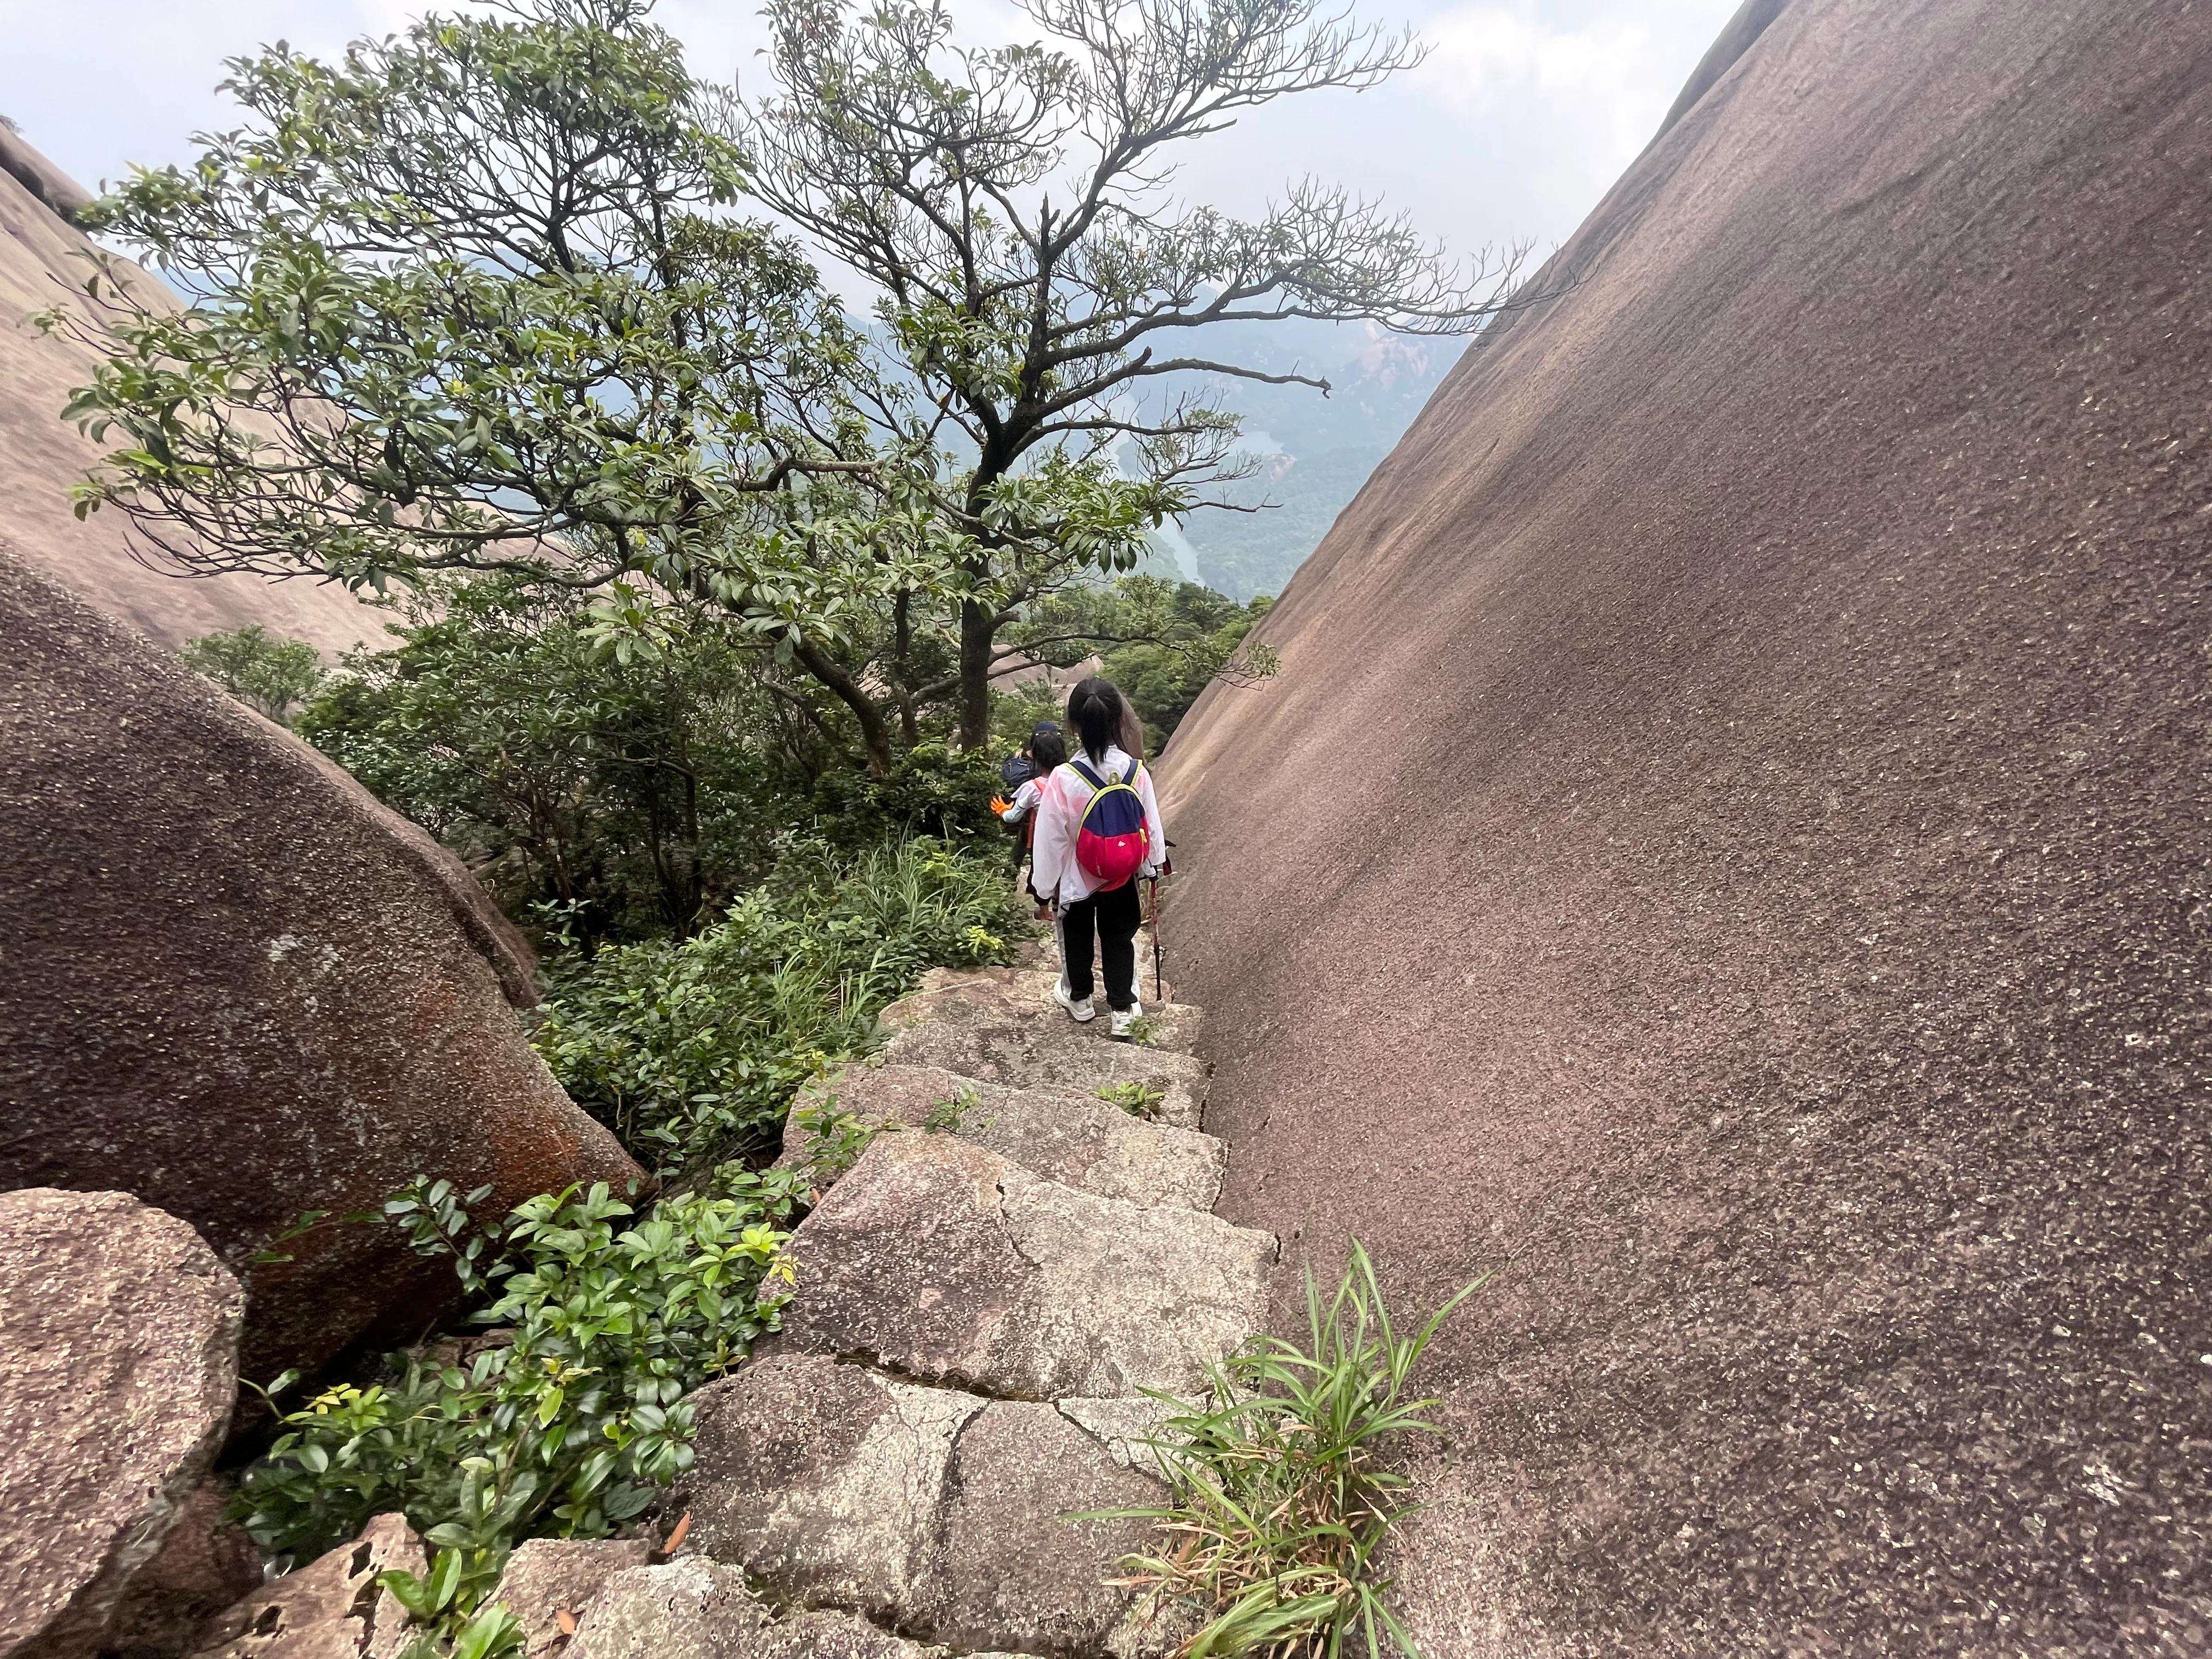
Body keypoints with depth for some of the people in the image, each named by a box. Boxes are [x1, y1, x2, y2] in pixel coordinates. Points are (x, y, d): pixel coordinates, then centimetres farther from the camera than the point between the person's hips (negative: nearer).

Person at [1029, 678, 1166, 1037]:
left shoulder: (1063, 778, -27)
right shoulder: (1136, 772, -18)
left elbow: (1050, 840, -17)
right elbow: (1152, 828, -7)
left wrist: (1045, 887, -2)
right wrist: (1150, 869, 11)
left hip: (1075, 880, -1)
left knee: (1077, 940, 23)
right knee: (1119, 940, 21)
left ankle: (1080, 998, 44)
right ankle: (1122, 1008, 33)